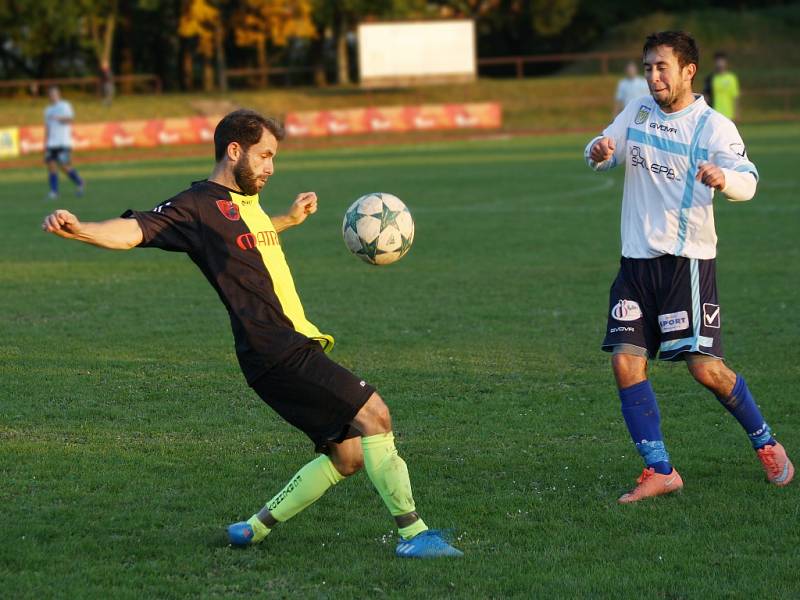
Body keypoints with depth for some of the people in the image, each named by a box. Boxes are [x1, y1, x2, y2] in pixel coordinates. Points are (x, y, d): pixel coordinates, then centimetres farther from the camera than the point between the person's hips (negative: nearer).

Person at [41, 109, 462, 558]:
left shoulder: (246, 201, 20)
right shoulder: (197, 207, -7)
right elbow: (134, 230, -20)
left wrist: (289, 220, 41)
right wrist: (80, 230, -36)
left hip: (298, 346, 10)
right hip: (276, 352, -10)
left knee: (348, 457, 11)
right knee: (373, 413, -17)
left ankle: (257, 527, 20)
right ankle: (413, 533, -12)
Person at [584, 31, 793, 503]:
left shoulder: (713, 126, -7)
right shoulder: (638, 114, 10)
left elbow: (747, 181, -19)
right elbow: (604, 153, 6)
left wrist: (723, 178, -44)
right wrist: (599, 151, -19)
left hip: (687, 260, -5)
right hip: (637, 259, 5)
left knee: (705, 368, -9)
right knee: (626, 362, -6)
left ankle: (767, 445, 15)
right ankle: (660, 471, 3)